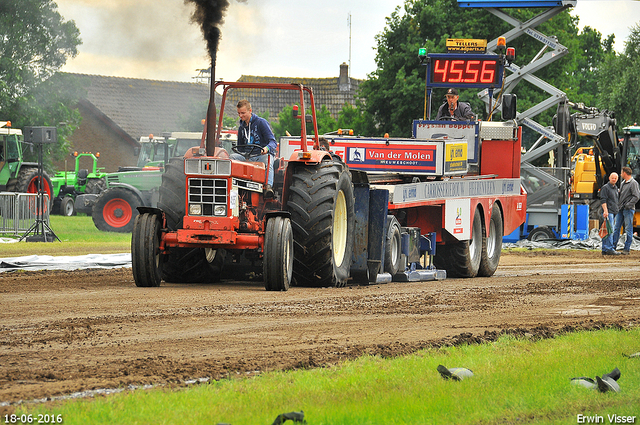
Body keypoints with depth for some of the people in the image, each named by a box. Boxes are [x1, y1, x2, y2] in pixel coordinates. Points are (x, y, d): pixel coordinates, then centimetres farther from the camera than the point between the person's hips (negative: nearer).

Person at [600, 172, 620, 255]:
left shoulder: (616, 188, 21)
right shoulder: (605, 188, -5)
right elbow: (603, 200, -13)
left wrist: (617, 212, 25)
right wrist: (605, 211, -22)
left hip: (614, 212, 9)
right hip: (608, 212, -9)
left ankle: (604, 250, 9)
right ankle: (610, 249, -17)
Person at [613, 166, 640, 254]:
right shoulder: (622, 183, 17)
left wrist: (628, 205, -17)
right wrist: (618, 205, 12)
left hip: (628, 210, -8)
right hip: (620, 209, 8)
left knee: (628, 229, -3)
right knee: (616, 228, 8)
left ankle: (627, 249, -1)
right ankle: (613, 246, 13)